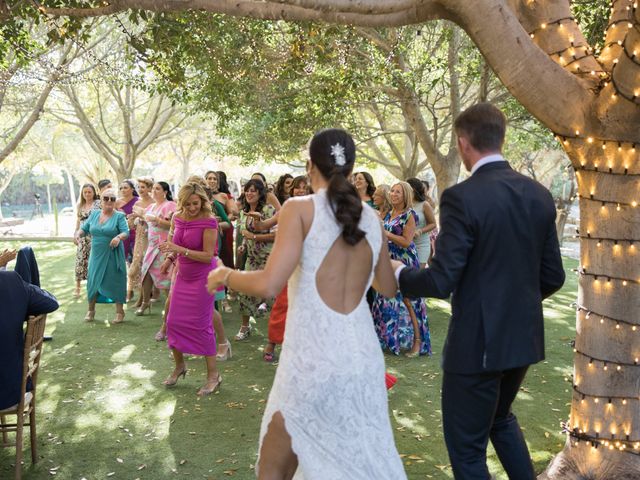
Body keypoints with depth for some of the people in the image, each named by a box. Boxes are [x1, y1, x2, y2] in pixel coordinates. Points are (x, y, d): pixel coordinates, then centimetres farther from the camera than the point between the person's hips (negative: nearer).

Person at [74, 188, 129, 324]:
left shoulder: (119, 216, -5)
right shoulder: (94, 214, 8)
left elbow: (126, 232, -15)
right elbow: (85, 228, 13)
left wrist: (119, 237, -35)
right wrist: (78, 233, -7)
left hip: (113, 255, -4)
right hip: (96, 255, 4)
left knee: (115, 281, 0)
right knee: (93, 280, 9)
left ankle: (119, 311, 13)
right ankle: (91, 310, 26)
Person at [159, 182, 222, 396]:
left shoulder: (208, 222, -19)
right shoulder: (177, 218, 1)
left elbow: (208, 256, -22)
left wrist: (180, 249, -28)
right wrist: (170, 258, 3)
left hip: (202, 277, -7)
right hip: (183, 275, 7)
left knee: (201, 324, -4)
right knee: (173, 321, 9)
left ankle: (213, 374, 9)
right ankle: (179, 365, 30)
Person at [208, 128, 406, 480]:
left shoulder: (300, 209, -8)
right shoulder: (372, 218, 8)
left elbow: (268, 285, -18)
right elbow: (388, 288, 20)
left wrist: (225, 275, 1)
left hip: (311, 359, -5)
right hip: (363, 358, 5)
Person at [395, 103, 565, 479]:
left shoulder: (462, 198, -19)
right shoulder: (540, 195, 2)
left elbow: (442, 282, -20)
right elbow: (553, 277, 6)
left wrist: (399, 273, 0)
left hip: (478, 341, -7)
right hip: (525, 336, 7)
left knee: (467, 445, 11)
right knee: (500, 418, 31)